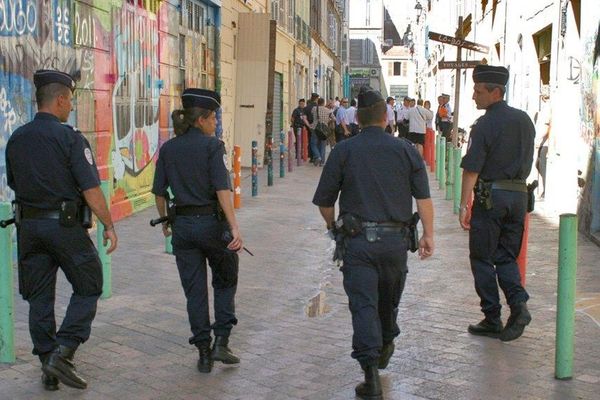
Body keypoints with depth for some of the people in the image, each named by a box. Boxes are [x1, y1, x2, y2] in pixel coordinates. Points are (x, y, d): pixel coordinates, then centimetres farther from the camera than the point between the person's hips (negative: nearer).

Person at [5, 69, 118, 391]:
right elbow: (91, 189, -16)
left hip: (28, 227, 6)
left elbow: (14, 185, 17)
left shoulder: (15, 139, 7)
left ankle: (48, 367, 16)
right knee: (87, 289, 8)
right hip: (66, 225, -6)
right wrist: (109, 226, -8)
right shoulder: (69, 138, -13)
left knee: (39, 298, 11)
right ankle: (62, 353, -4)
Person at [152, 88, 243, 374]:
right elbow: (222, 189, -18)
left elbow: (159, 193, 7)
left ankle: (204, 353, 14)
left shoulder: (168, 149, 5)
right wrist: (234, 227, -21)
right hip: (211, 222, -4)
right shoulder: (211, 145, -8)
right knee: (225, 281, 17)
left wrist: (165, 222, 22)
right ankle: (221, 342, 7)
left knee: (194, 290, 11)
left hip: (182, 224, 4)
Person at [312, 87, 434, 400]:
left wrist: (332, 225, 20)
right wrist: (428, 234, 2)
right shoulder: (405, 150, 4)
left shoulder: (343, 151, -1)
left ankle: (371, 373, -13)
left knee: (363, 303, -4)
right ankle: (385, 347, 45)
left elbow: (324, 201, 2)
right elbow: (423, 197, -3)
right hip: (396, 239, 3)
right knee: (389, 299, 22)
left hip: (358, 240, -2)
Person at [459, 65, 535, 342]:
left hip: (491, 196, -6)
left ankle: (492, 320, 8)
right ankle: (518, 303, -6)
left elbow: (471, 169, -14)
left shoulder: (485, 124, -12)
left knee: (482, 258, 5)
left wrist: (464, 205, -12)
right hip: (519, 195, 6)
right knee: (506, 257, 16)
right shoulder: (524, 120, 9)